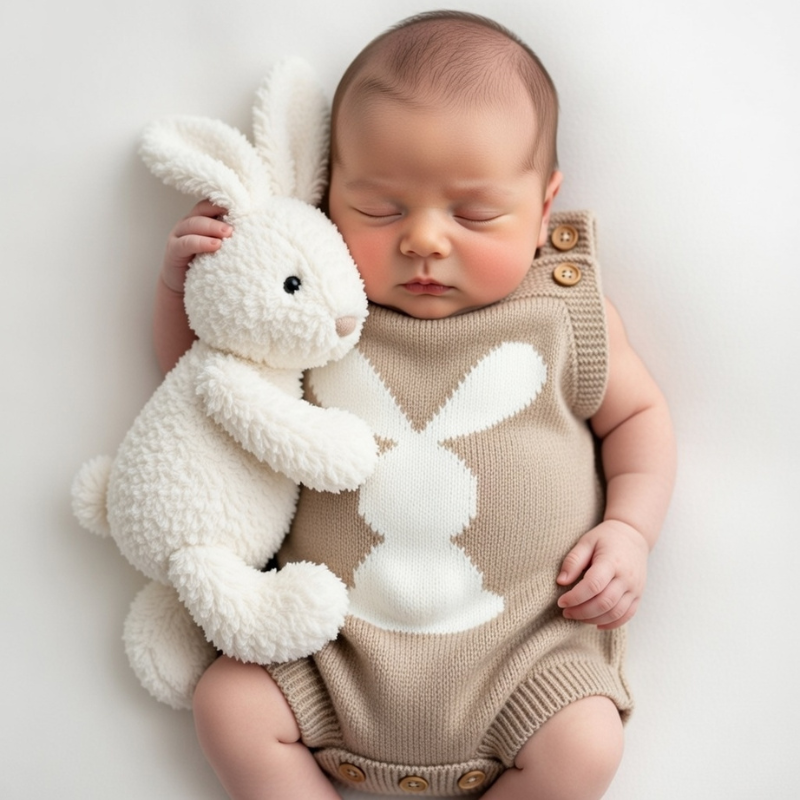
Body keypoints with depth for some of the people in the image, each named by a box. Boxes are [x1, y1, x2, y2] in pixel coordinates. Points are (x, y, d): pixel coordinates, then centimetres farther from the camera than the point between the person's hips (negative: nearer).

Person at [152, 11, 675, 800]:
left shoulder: (562, 314, -4)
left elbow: (636, 413, 10)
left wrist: (630, 529, -4)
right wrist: (182, 279, -6)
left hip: (521, 638, 0)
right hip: (336, 637, 1)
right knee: (229, 705, -9)